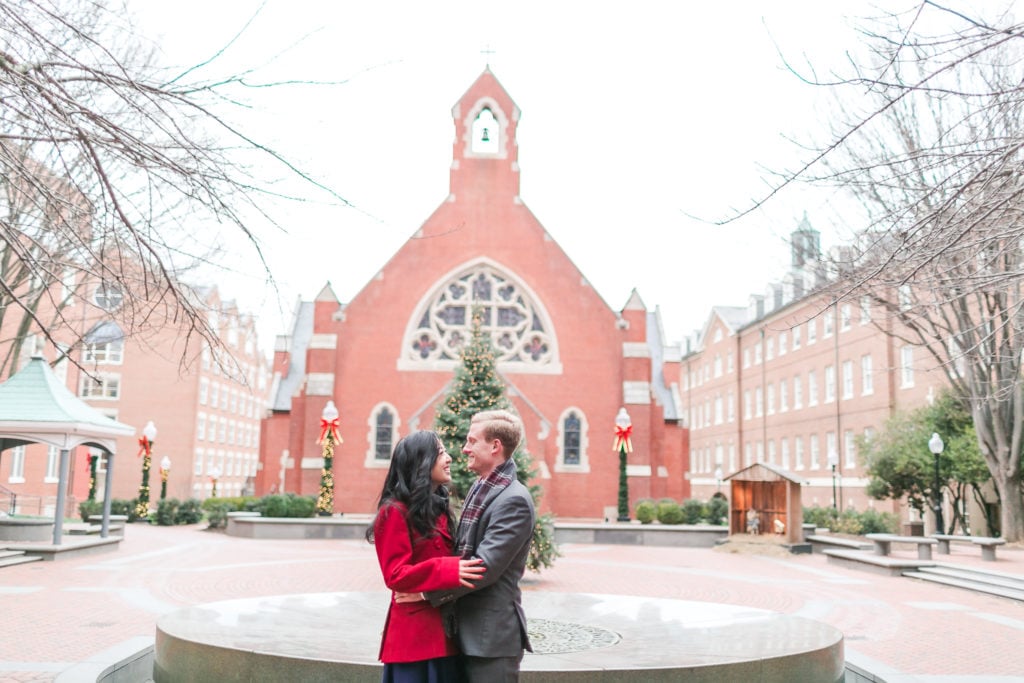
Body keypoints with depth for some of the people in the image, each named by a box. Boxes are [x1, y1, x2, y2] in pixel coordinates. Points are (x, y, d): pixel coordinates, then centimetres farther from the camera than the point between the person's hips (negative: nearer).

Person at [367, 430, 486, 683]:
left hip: (444, 628, 8)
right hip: (415, 632, -7)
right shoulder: (395, 512, -10)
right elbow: (395, 575, -15)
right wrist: (449, 571, -26)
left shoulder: (439, 509, 16)